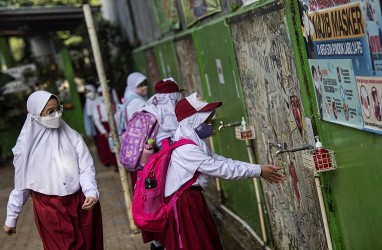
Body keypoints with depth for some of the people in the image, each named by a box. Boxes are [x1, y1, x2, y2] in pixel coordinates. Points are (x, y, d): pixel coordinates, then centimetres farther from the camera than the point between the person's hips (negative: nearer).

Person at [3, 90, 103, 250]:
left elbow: (86, 168, -5)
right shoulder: (27, 145, -5)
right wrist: (11, 218, 9)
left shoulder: (72, 136, -5)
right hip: (49, 210, -1)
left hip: (80, 204, 2)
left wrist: (91, 193, -24)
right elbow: (21, 184, 4)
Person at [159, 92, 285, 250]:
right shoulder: (185, 149, -22)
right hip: (183, 203, -10)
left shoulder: (195, 143, 11)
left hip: (193, 199, 10)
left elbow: (221, 161, 6)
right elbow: (220, 169, -23)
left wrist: (258, 169, -3)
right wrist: (258, 171, -18)